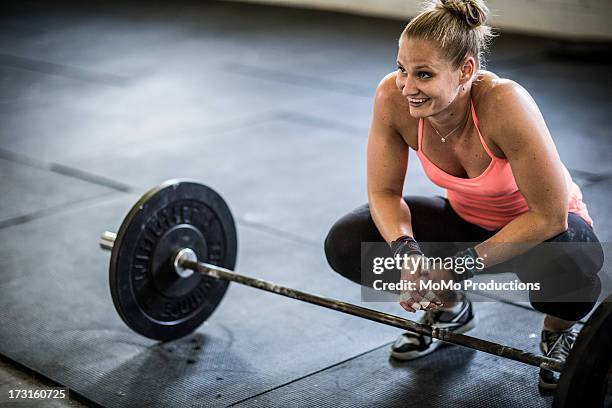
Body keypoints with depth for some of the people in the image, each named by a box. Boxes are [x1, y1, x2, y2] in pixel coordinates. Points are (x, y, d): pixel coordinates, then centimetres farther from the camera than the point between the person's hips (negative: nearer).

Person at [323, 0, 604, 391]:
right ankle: (449, 309, 14)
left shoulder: (503, 103, -36)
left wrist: (459, 267, -30)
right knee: (344, 244, -15)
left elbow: (550, 216, -30)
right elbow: (384, 191, -11)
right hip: (466, 219, 5)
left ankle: (560, 329, 0)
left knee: (563, 267, -40)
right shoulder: (393, 96, -23)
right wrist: (406, 250, -30)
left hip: (545, 227, -4)